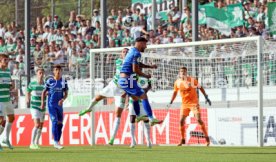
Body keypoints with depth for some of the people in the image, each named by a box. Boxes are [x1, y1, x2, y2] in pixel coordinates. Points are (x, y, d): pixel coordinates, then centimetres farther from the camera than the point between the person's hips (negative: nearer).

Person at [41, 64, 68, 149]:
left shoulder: (64, 81, 3)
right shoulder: (50, 81, -3)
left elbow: (66, 94, 5)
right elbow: (44, 92, 5)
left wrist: (62, 99, -15)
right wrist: (42, 102, -4)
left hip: (59, 104, 4)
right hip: (51, 105, -4)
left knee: (60, 124, 6)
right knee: (54, 122, -15)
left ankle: (57, 142, 18)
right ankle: (56, 142, -16)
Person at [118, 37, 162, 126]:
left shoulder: (132, 51, 18)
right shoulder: (137, 53, -13)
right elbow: (135, 70, -18)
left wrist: (150, 66, 26)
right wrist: (146, 76, -4)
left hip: (121, 79, 10)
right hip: (128, 80, -10)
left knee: (135, 98, 25)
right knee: (144, 97, -8)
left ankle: (139, 116, 37)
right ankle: (151, 119, -14)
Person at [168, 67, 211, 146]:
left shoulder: (192, 80, -10)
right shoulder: (177, 82, 1)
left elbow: (200, 88, -1)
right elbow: (175, 92, 15)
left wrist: (206, 97, -4)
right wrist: (171, 102, 10)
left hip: (194, 102, -4)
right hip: (184, 104, 4)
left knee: (199, 119, -12)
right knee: (181, 121, -4)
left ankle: (207, 138, -2)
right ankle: (182, 140, 10)